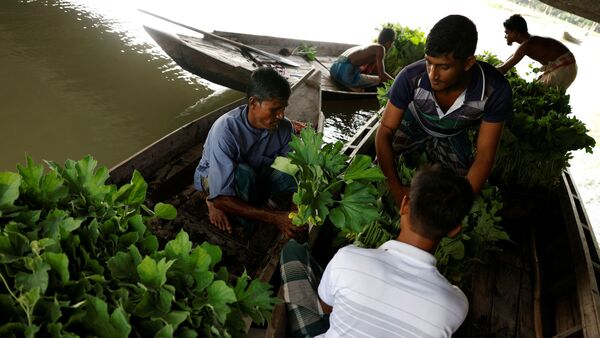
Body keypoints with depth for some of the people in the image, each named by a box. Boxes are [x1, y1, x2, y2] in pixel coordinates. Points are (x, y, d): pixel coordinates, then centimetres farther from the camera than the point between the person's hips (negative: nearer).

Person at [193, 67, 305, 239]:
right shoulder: (225, 129, -36)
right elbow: (221, 198, -39)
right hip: (213, 176, -4)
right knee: (243, 174, -39)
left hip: (257, 174, 4)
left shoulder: (284, 128, -22)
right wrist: (275, 218, -44)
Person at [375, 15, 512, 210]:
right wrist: (396, 188, -38)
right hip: (414, 123, -1)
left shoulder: (496, 91, -35)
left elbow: (484, 155, -28)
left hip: (452, 135, 1)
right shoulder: (411, 77, -38)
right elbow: (384, 132, -30)